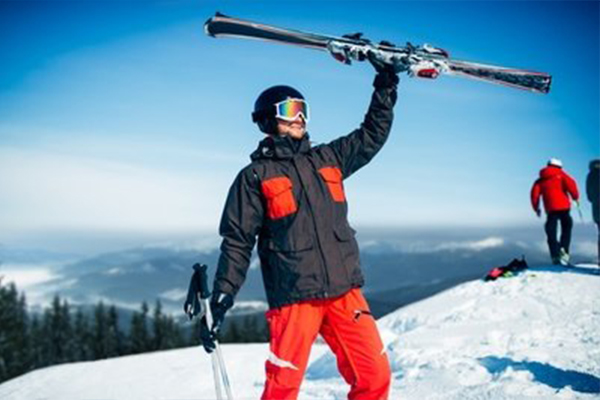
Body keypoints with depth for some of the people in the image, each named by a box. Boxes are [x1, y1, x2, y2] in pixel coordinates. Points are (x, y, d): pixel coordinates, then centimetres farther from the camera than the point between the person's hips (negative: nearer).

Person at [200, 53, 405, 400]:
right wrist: (222, 297, -5)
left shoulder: (328, 159, 15)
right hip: (294, 298, -4)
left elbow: (372, 135, 24)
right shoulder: (255, 176, 2)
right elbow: (237, 242, 1)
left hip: (344, 291, 5)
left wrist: (386, 85, 18)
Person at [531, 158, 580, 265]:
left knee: (551, 233, 4)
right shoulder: (560, 174, 7)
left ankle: (555, 255, -9)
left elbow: (535, 193, 8)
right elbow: (570, 184, -9)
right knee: (567, 228, 10)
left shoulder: (540, 180, 16)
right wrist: (575, 196, 3)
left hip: (550, 209, 2)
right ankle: (563, 249, -10)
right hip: (563, 207, -2)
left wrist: (536, 208, 16)